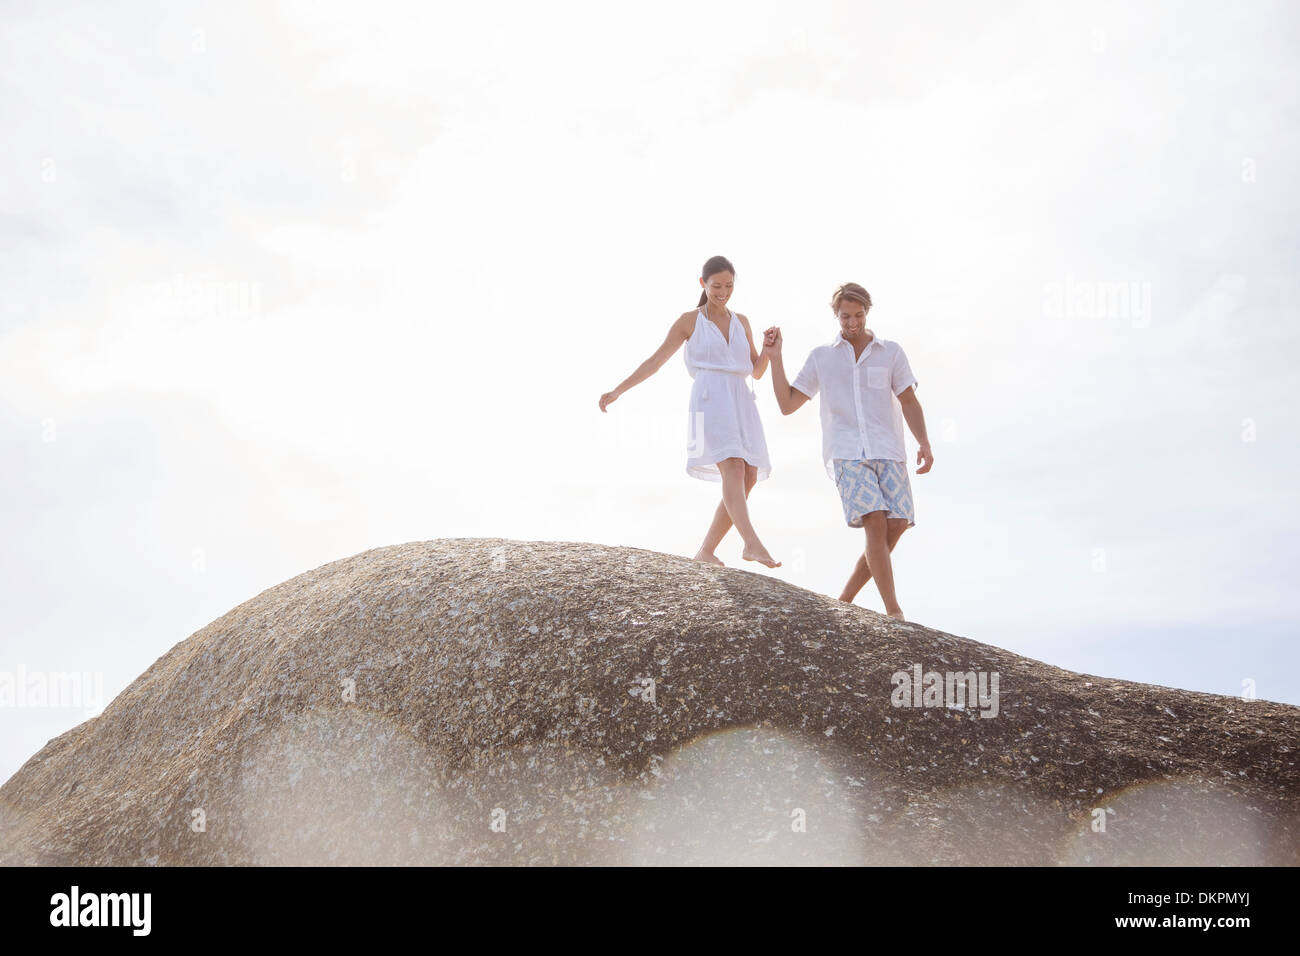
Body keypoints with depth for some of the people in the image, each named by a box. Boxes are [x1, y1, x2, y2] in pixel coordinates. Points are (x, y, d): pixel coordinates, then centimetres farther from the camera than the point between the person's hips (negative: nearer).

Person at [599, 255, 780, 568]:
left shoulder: (741, 322, 21)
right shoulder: (689, 320, 9)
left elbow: (757, 371, 19)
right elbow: (655, 361, 10)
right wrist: (617, 391, 5)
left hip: (740, 404, 6)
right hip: (709, 402, -6)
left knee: (748, 479, -5)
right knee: (733, 469, -26)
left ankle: (706, 551, 4)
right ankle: (753, 545, -42)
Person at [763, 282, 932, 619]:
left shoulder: (891, 352, 12)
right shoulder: (821, 357, 12)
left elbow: (909, 403, 8)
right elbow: (787, 405, 11)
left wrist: (924, 444, -8)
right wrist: (774, 358, 3)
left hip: (887, 452, 2)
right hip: (846, 453, -2)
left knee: (896, 526, -13)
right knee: (876, 523, -22)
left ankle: (845, 600, 3)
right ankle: (894, 613, -18)